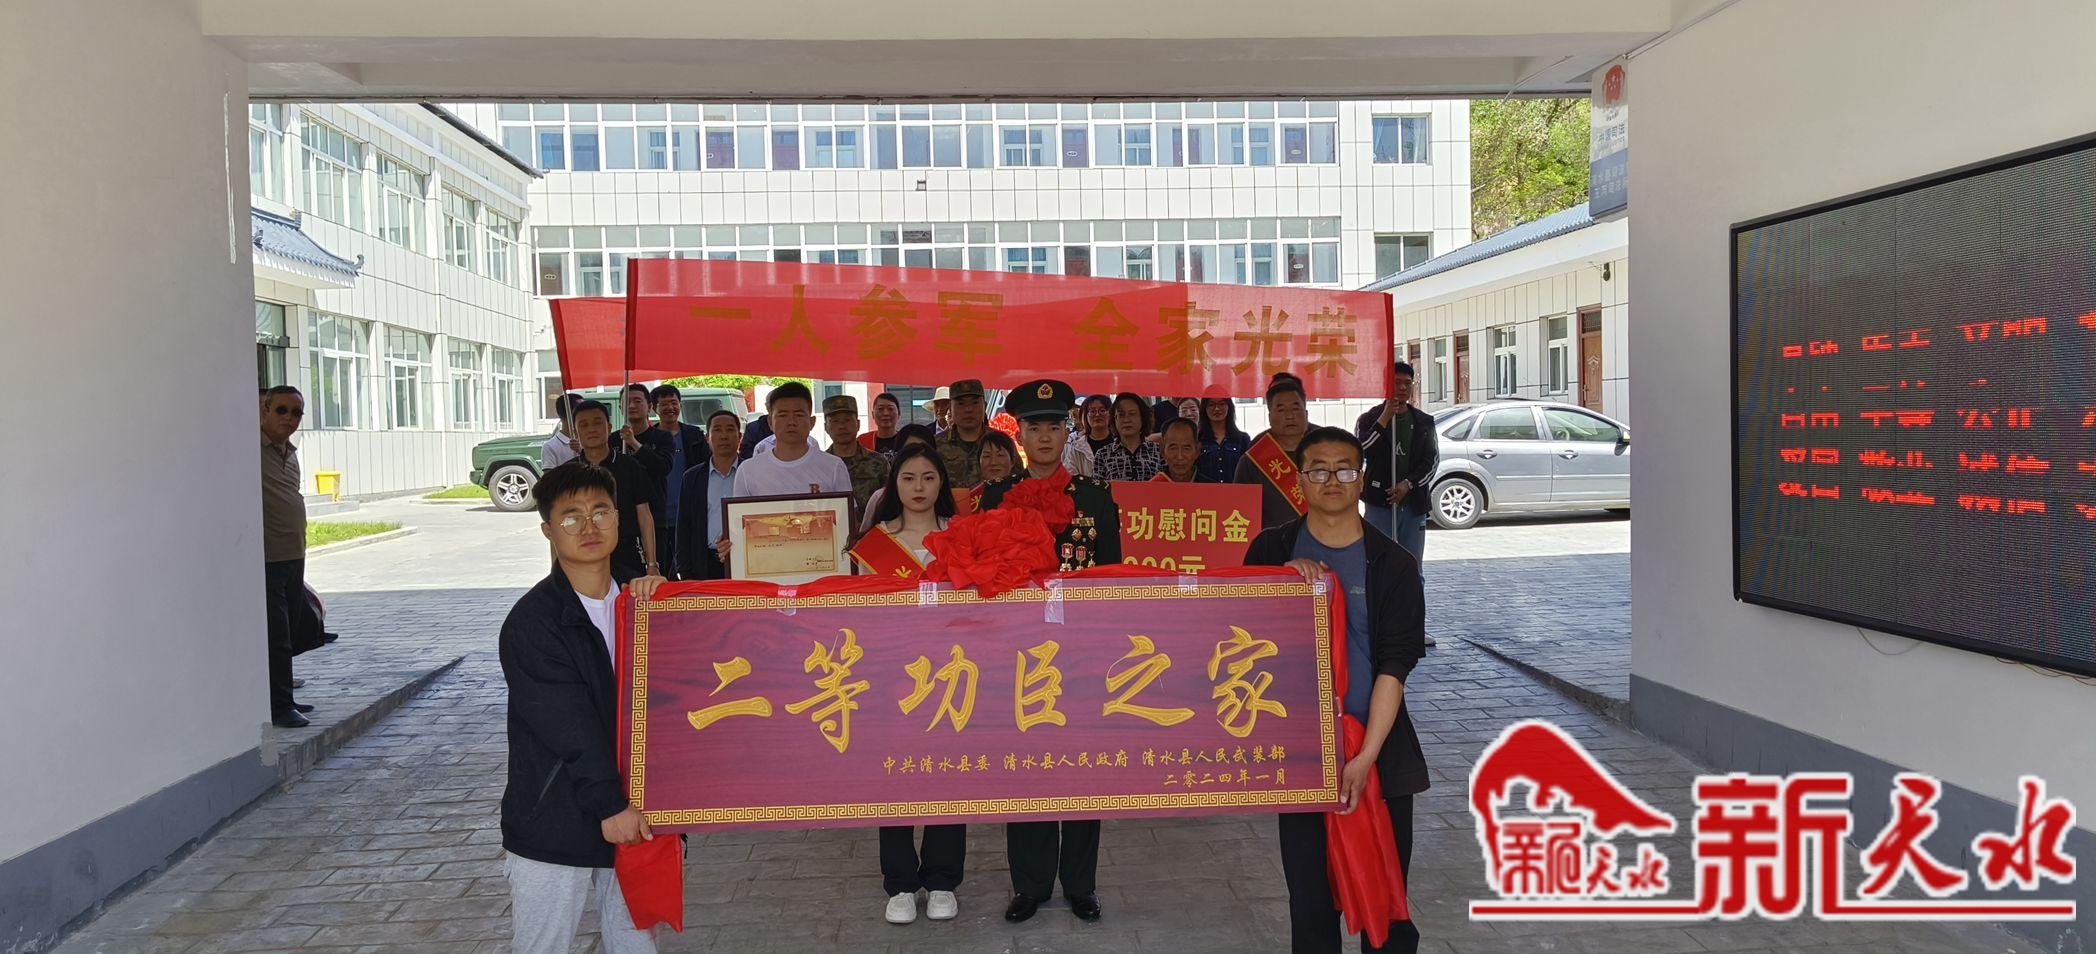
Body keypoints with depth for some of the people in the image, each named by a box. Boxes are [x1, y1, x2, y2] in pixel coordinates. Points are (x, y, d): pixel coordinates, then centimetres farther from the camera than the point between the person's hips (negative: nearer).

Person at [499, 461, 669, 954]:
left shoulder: (639, 604, 7)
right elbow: (569, 728, -15)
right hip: (553, 827, -5)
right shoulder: (531, 622, -11)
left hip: (633, 816, 5)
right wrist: (610, 805, -17)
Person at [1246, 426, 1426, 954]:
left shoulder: (1393, 564, 0)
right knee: (1309, 896, 6)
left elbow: (1395, 665, -6)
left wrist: (1366, 757, -15)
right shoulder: (1271, 551, 4)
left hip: (1378, 751, -1)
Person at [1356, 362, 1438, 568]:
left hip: (1414, 504, 3)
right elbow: (1359, 450, -15)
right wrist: (1384, 419, -21)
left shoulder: (1424, 421, 11)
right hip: (1379, 503, -3)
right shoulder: (1369, 419, 3)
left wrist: (1408, 484, -10)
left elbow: (1432, 459, 4)